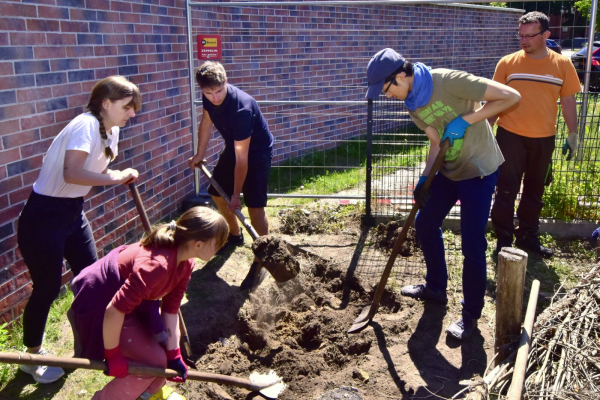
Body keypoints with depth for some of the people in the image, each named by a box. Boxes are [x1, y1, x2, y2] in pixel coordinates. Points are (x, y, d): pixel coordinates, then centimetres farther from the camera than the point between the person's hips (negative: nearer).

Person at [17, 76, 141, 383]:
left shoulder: (112, 130, 5)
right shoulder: (87, 125, -23)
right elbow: (71, 174, -35)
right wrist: (115, 178, -28)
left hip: (73, 211, 9)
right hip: (44, 215, -9)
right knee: (47, 287, 4)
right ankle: (32, 355, 27)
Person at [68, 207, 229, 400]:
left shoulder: (185, 262, -9)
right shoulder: (156, 265, -39)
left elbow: (171, 310, -5)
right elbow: (114, 311, -37)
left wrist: (173, 355, -5)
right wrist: (113, 355, -23)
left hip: (129, 295, 9)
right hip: (100, 303, -9)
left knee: (164, 341, 13)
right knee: (153, 361, -6)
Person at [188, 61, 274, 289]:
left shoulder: (242, 107, -37)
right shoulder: (209, 98, -15)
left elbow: (242, 157, -32)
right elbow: (206, 121, 8)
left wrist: (237, 193, -26)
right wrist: (199, 154, 14)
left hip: (257, 152, -8)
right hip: (233, 147, 8)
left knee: (254, 206, -14)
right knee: (217, 193, 16)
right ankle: (235, 236, 39)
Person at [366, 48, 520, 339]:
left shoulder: (449, 81, -26)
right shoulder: (412, 103, -2)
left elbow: (510, 96, -24)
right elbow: (437, 142, 2)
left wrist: (466, 120, -27)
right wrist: (424, 179, -10)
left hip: (478, 170, -8)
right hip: (448, 170, 8)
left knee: (472, 243, -4)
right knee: (425, 224, 15)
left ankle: (471, 313, 15)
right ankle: (436, 287, 37)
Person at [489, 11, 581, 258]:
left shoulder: (562, 64, 1)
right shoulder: (507, 63, -2)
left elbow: (568, 102, 6)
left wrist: (573, 134, 5)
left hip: (544, 139, 2)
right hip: (510, 136, -2)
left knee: (535, 191, 13)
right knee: (507, 191, 2)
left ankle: (528, 236, 28)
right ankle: (504, 239, 15)